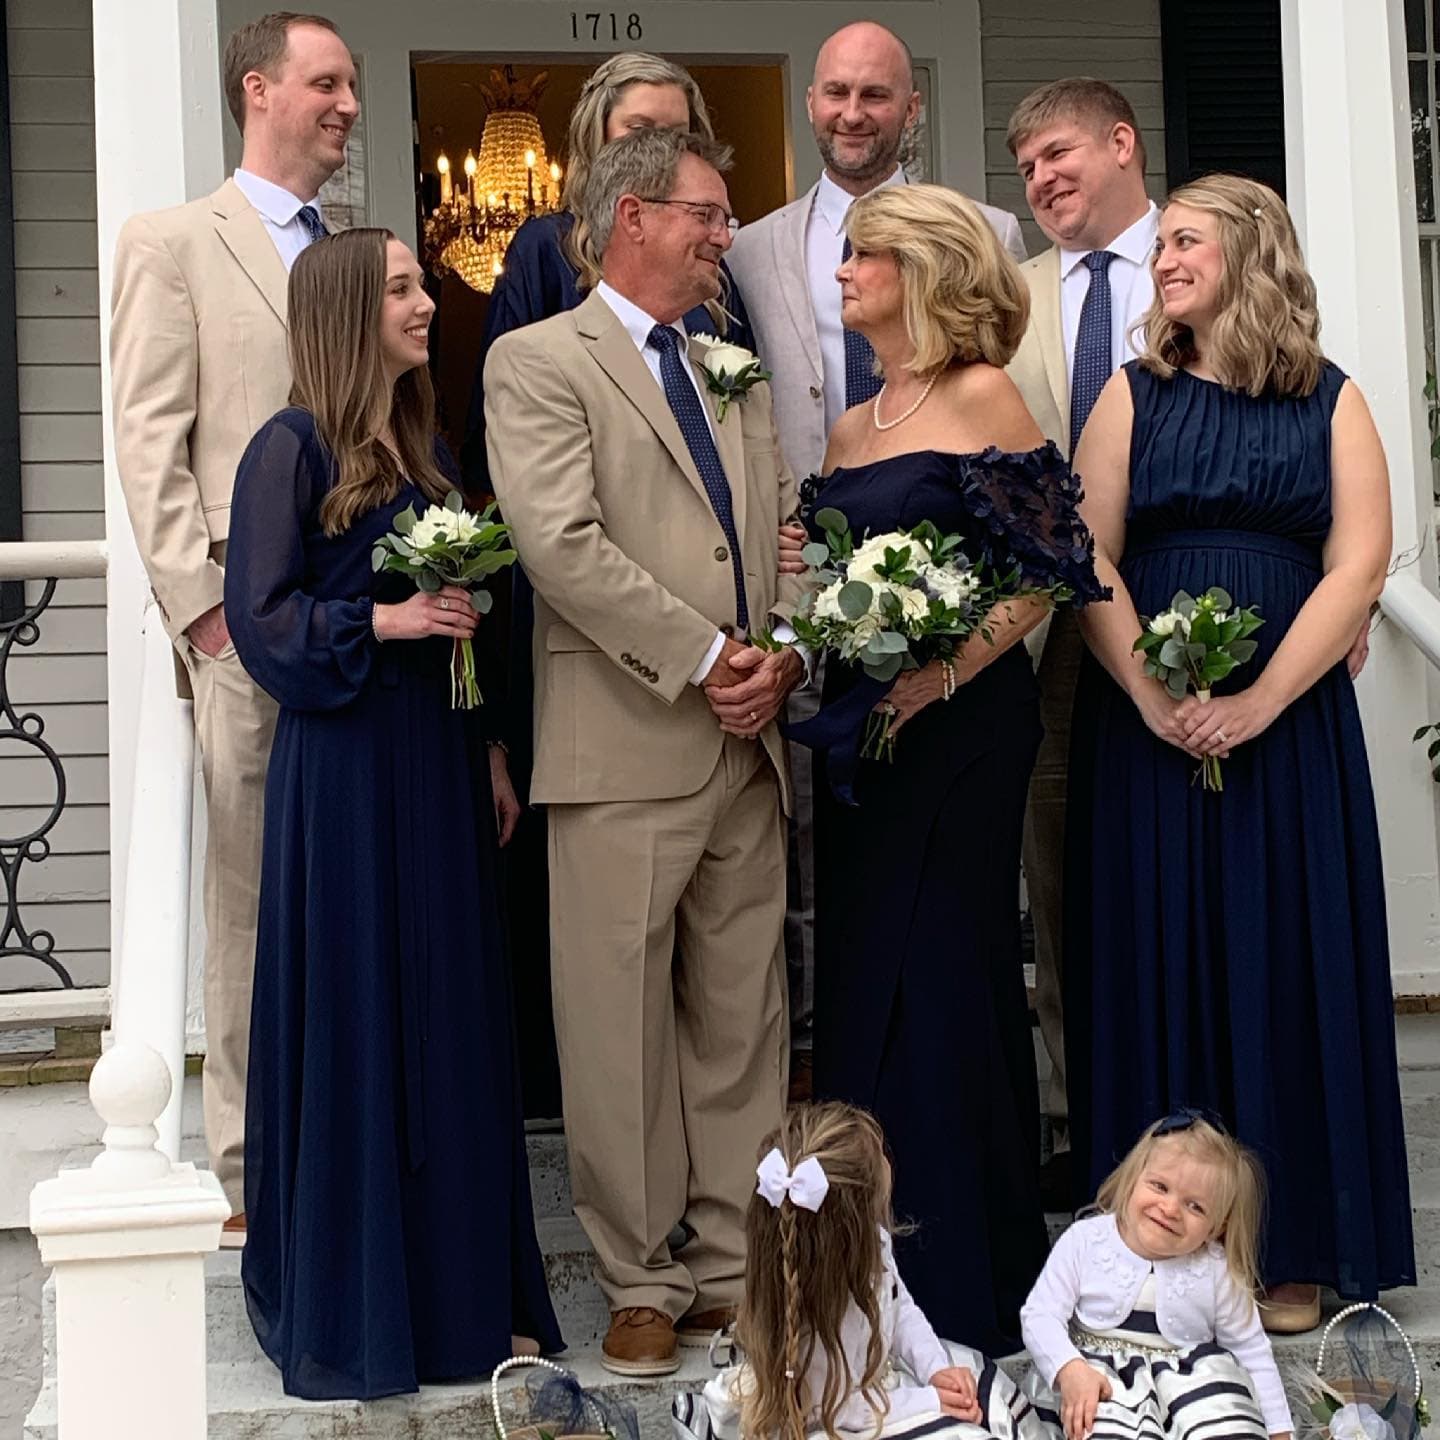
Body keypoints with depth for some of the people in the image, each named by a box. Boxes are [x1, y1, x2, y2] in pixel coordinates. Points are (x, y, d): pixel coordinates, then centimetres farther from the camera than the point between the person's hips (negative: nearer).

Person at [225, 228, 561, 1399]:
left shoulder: (422, 445, 13)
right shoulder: (292, 447, -8)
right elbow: (259, 615, -12)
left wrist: (490, 749, 13)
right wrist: (383, 621, -19)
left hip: (437, 762, 7)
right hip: (344, 769, -7)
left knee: (451, 1017, 9)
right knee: (351, 1023, 0)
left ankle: (456, 1287, 18)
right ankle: (344, 1309, 11)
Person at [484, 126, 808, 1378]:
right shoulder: (538, 362, -2)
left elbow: (792, 530, 16)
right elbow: (562, 544, -14)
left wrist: (785, 650, -4)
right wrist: (704, 657, -15)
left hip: (749, 745, 7)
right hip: (624, 751, -6)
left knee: (744, 1020, 9)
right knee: (624, 1025, 0)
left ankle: (735, 1267, 18)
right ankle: (643, 1284, 11)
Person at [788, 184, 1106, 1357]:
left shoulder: (980, 398, -6)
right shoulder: (850, 430, 15)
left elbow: (1048, 573, -12)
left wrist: (944, 672, -21)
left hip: (960, 724, -7)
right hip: (858, 725, 7)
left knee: (945, 977, -3)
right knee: (865, 977, 9)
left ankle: (968, 1277, 10)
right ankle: (879, 1265, 20)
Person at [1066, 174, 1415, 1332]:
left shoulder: (1332, 403, 5)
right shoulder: (1135, 398, 8)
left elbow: (1358, 564, -4)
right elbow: (1088, 559, 1)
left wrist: (1257, 703, -14)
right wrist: (1151, 695, -13)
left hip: (1289, 726, -1)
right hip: (1145, 731, 1)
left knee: (1288, 967, 1)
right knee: (1159, 967, 3)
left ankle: (1292, 1251, 11)